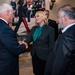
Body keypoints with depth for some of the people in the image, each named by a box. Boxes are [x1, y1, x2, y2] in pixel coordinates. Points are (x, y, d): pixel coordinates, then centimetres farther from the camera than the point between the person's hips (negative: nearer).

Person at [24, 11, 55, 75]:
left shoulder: (50, 29, -11)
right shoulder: (34, 28, 5)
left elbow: (51, 45, -10)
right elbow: (29, 38, -8)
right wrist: (25, 42, -30)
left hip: (44, 56, -5)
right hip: (34, 55, 5)